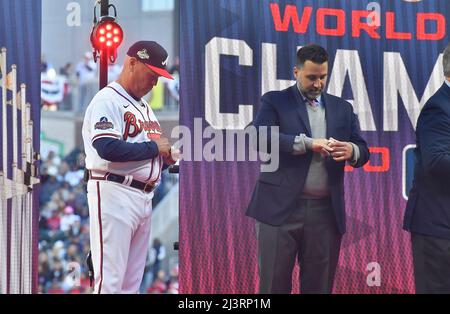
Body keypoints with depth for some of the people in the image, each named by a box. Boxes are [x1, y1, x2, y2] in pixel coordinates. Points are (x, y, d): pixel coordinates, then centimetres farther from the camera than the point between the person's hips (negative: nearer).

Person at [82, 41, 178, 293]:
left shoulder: (144, 107, 22)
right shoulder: (107, 100, -8)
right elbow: (107, 148, -23)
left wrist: (166, 157, 3)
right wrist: (153, 147, -12)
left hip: (145, 196, 9)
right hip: (114, 194, -9)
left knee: (132, 282, 10)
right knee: (109, 281, -12)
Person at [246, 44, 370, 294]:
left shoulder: (342, 108, 15)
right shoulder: (275, 102, 4)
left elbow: (363, 151, 12)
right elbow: (260, 137, -13)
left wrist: (351, 151, -13)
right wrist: (308, 143, -20)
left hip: (326, 211, 3)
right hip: (281, 207, -3)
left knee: (318, 286, 7)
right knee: (274, 284, -1)